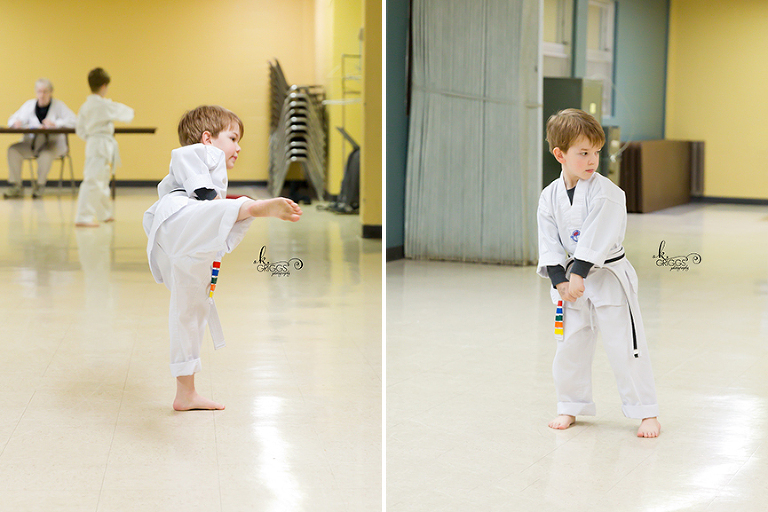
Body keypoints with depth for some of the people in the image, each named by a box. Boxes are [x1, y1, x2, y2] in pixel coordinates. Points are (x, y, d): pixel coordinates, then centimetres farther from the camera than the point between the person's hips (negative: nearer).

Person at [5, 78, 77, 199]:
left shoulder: (59, 106, 0)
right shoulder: (29, 105, 11)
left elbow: (73, 121, -13)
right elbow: (13, 120, 10)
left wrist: (55, 124, -26)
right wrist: (16, 123, -15)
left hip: (53, 144, -4)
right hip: (31, 144, 4)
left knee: (47, 152, -38)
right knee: (13, 149, -21)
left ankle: (40, 185, -20)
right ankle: (15, 186, -18)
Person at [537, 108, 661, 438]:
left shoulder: (606, 193, -14)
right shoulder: (550, 197, 0)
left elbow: (596, 240, -19)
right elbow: (549, 243, 0)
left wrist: (578, 275, -22)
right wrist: (561, 281, -10)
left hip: (609, 278, -4)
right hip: (571, 279, 4)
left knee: (625, 347, -3)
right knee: (570, 346, 12)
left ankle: (646, 413, 9)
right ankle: (570, 406, 29)